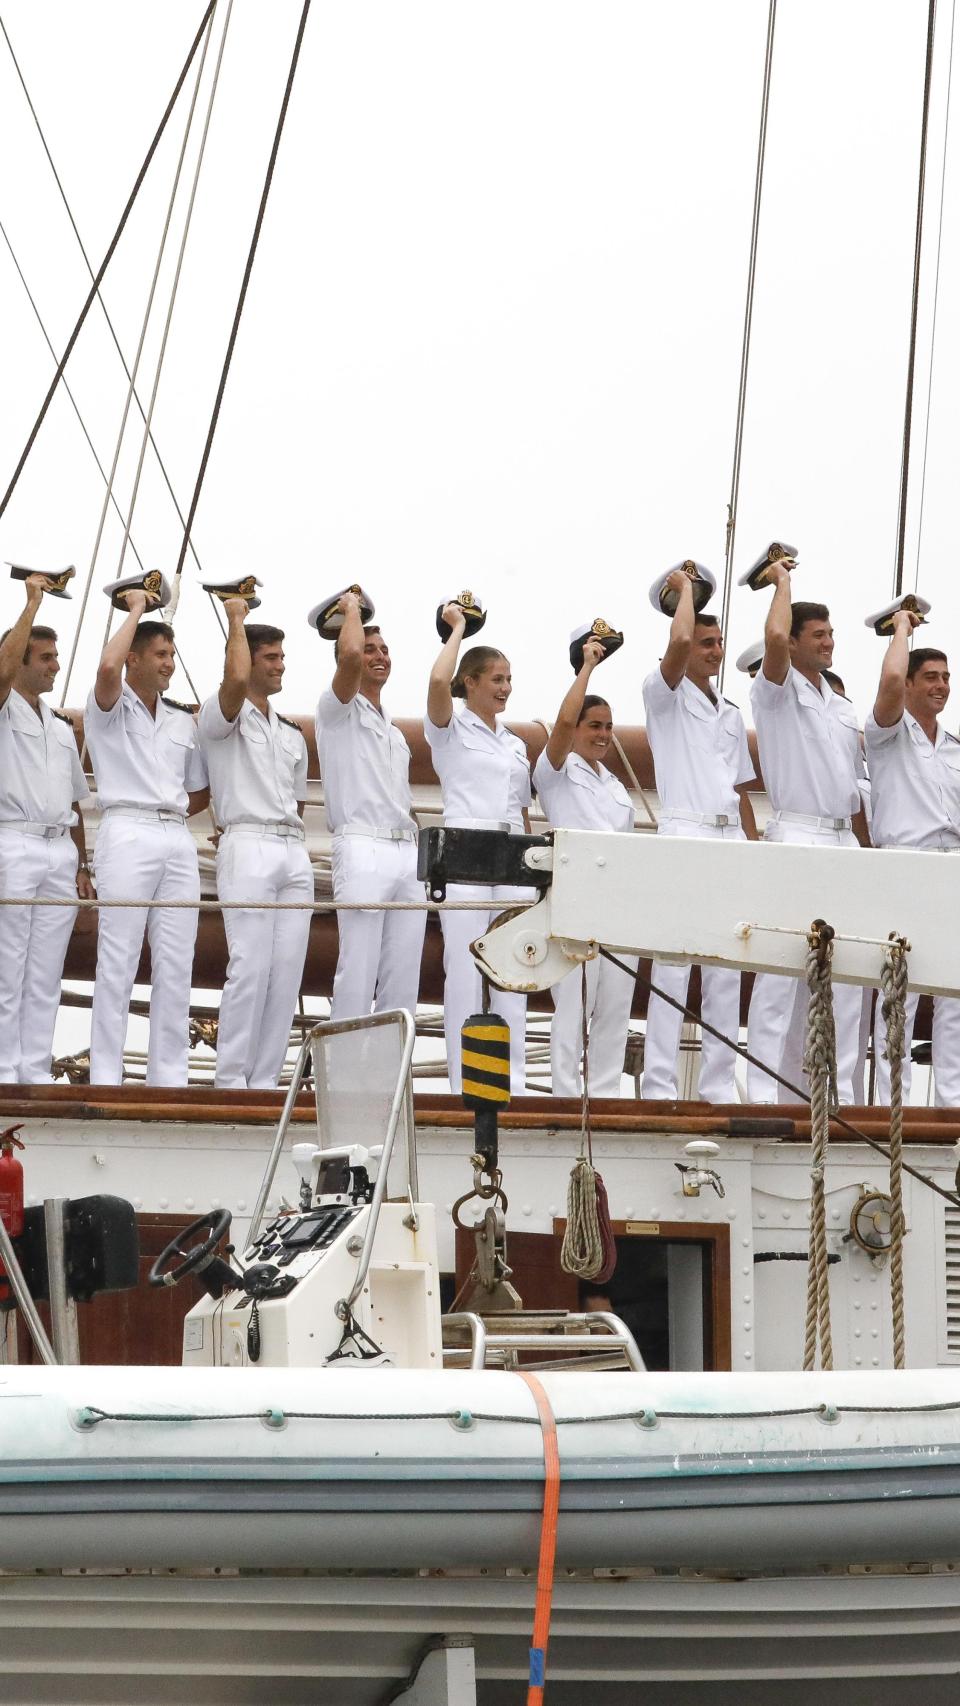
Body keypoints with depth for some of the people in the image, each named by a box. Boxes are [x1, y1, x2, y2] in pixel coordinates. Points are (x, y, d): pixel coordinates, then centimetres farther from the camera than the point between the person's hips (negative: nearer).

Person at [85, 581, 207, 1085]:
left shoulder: (183, 721, 21)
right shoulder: (109, 708, 5)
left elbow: (199, 794, 28)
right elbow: (108, 668, -19)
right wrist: (135, 610, -9)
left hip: (177, 838, 6)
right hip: (127, 835, -6)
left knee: (176, 966, 2)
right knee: (118, 964, -8)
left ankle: (169, 1076, 5)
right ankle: (104, 1077, -8)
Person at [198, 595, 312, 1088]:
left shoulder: (292, 736, 24)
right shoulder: (223, 717, 2)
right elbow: (236, 680, -20)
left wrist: (296, 844, 13)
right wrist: (236, 617, -7)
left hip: (294, 852, 7)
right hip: (248, 848, -7)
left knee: (287, 972, -1)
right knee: (250, 968, -14)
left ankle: (264, 1080, 2)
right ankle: (230, 1081, -12)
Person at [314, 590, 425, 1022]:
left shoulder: (394, 732, 26)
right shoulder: (339, 711, 3)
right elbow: (349, 656, -17)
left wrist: (420, 853, 16)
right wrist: (352, 608, -1)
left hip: (408, 853, 7)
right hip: (363, 849, -7)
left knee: (403, 978, 3)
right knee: (358, 973, -11)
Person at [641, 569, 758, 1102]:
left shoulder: (731, 714, 23)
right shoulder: (665, 694, 4)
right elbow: (678, 643, -17)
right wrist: (684, 587, -1)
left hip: (730, 838, 6)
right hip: (684, 834, -6)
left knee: (727, 970, 3)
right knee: (672, 966, -11)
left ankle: (718, 1085, 4)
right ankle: (658, 1086, -14)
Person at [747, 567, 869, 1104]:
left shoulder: (843, 708, 21)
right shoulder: (779, 691, 0)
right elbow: (775, 637, -22)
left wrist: (868, 853, 17)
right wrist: (783, 581, -6)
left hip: (844, 843, 7)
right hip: (797, 837, -7)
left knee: (844, 975, 5)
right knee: (781, 973, -10)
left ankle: (838, 1093, 8)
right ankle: (765, 1092, -11)